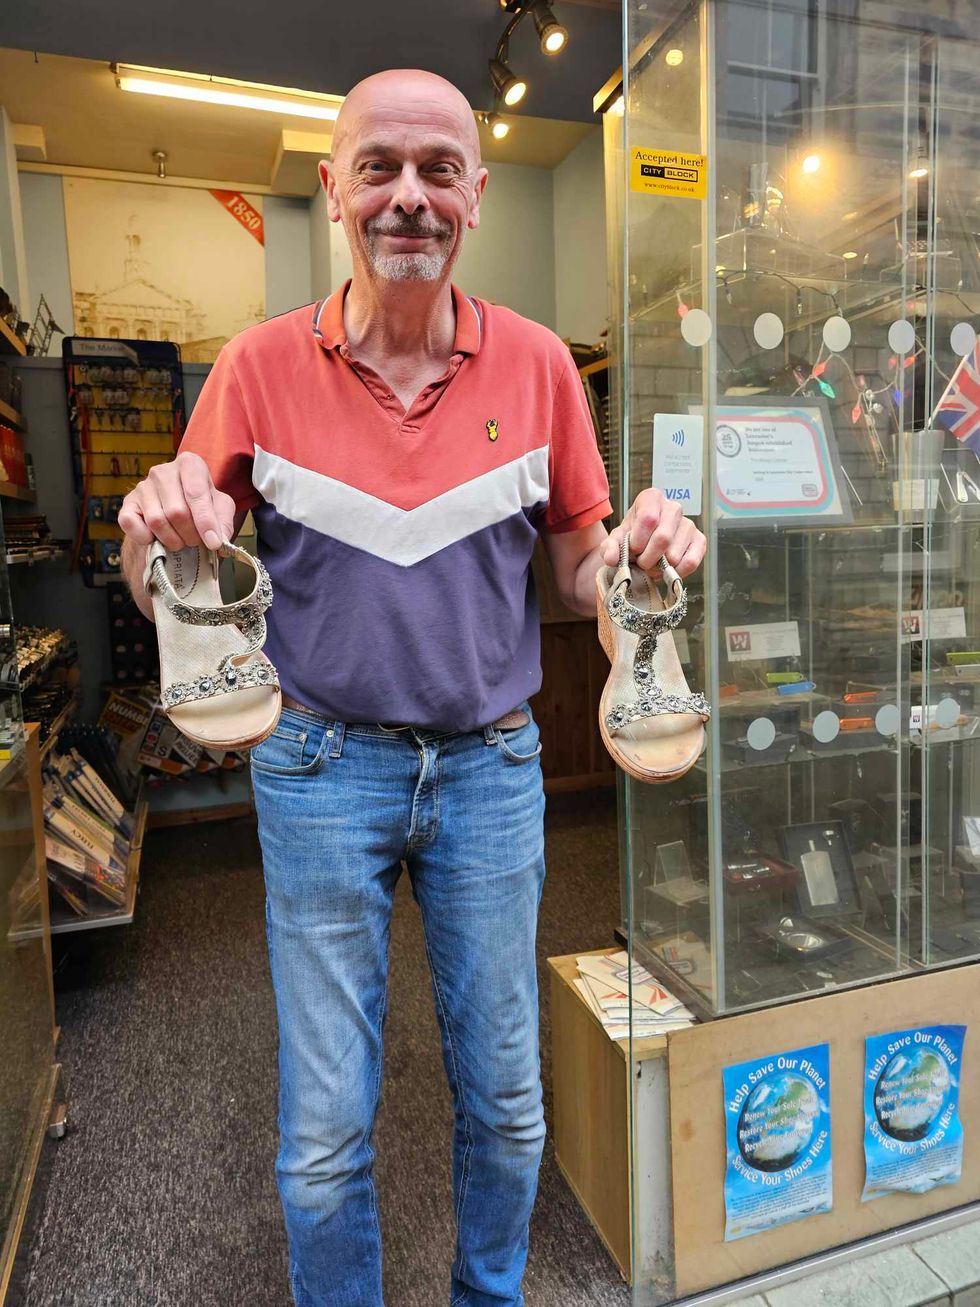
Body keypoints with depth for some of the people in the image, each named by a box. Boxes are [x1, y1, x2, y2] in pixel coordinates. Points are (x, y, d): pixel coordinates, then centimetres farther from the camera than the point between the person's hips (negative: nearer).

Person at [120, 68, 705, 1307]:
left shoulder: (536, 363, 1)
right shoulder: (262, 365, -3)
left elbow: (575, 572, 6)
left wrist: (637, 549, -16)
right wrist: (158, 530, -23)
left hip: (491, 766, 2)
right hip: (323, 765, -1)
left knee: (507, 1101, 18)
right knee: (325, 1131, 12)